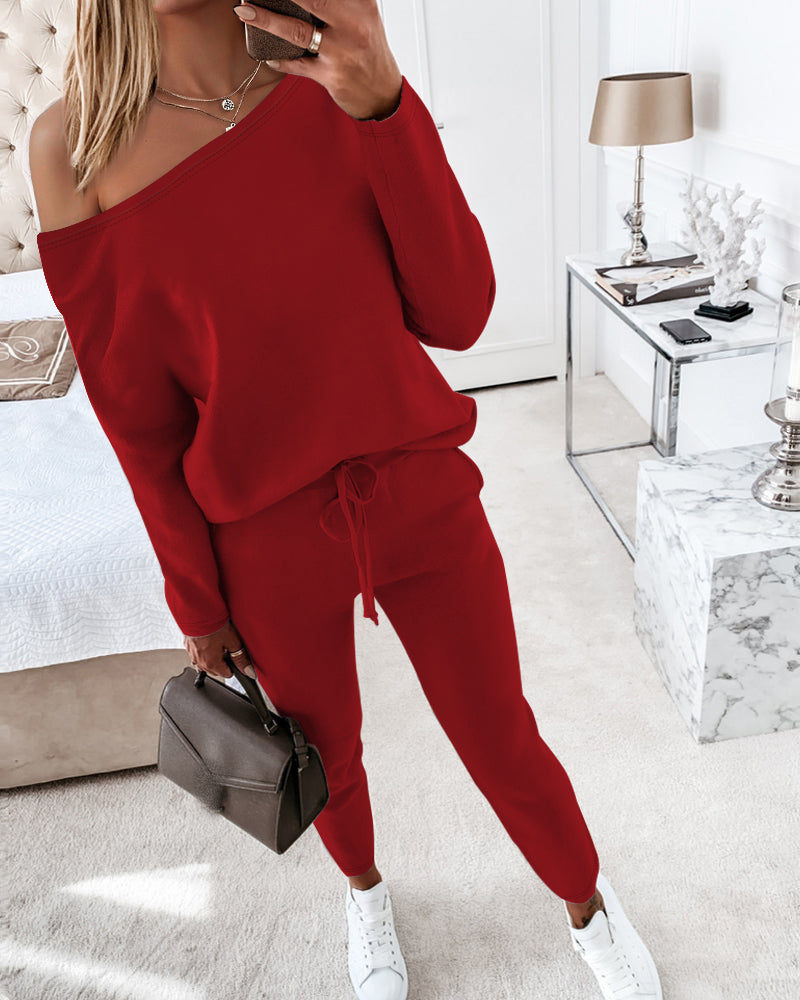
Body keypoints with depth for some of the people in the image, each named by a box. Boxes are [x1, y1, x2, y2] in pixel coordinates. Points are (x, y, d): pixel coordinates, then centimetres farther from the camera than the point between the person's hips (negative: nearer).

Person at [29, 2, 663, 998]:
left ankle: (587, 901, 47)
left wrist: (384, 108, -27)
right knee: (327, 756, 22)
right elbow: (136, 411, -6)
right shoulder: (76, 147, -10)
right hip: (267, 540, 0)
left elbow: (458, 316, -13)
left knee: (505, 745, 13)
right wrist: (196, 600, 2)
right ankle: (365, 891, 58)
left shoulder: (342, 86, -6)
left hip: (421, 498, 1)